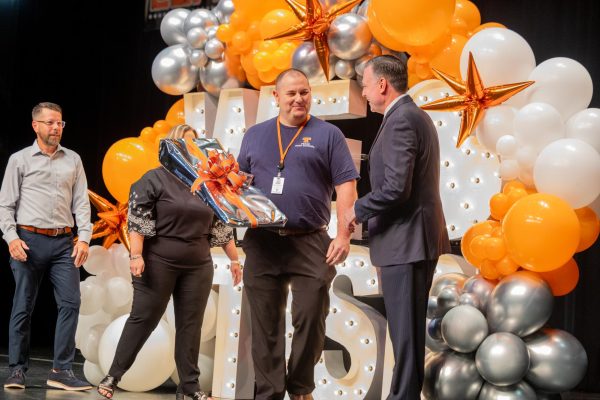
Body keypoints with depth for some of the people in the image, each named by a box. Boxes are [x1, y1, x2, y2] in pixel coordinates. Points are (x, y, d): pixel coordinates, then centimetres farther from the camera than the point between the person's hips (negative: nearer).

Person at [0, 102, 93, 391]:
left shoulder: (73, 159, 12)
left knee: (70, 302, -6)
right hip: (29, 240, -2)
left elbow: (81, 202, 8)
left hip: (64, 242, 3)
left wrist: (84, 238, -3)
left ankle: (62, 370, -2)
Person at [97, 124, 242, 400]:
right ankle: (113, 376, 12)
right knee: (143, 319, 1)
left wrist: (234, 258, 14)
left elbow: (220, 225, 16)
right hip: (158, 263, -4)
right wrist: (136, 255, -19)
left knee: (190, 325, 5)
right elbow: (137, 220, -9)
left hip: (198, 267, 4)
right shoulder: (155, 178, -3)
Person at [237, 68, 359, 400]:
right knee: (265, 325, 5)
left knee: (310, 320, 0)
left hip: (310, 244, -2)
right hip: (262, 243, 3)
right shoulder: (255, 135, 13)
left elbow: (346, 186, -2)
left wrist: (343, 235, -11)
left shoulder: (328, 135, 4)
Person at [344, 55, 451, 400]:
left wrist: (358, 210, -10)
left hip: (405, 241, -11)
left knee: (405, 329, -3)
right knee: (410, 328, 16)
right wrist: (368, 210, 17)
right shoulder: (415, 115, 16)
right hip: (418, 238, 11)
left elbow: (395, 188, -25)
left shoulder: (400, 120, -16)